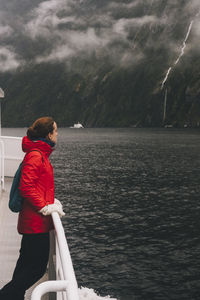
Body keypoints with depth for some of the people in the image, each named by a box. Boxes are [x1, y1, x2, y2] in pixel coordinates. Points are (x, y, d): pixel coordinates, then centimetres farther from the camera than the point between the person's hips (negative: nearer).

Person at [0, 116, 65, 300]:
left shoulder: (40, 154, 16)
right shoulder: (35, 156, -16)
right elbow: (26, 187, -23)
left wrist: (51, 200, 12)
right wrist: (45, 207, -20)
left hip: (33, 221, 10)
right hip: (37, 222, -10)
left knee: (27, 263, 18)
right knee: (38, 267, -3)